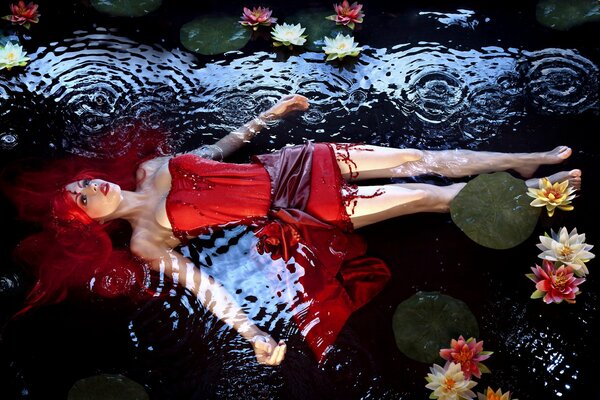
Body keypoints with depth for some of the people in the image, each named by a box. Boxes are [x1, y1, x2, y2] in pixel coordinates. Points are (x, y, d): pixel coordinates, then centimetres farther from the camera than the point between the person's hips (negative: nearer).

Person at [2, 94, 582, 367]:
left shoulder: (152, 169, 8)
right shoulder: (145, 240, -7)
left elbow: (218, 146, 18)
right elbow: (200, 283, -15)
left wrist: (272, 111, 21)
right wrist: (254, 335, -26)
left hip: (283, 166, 5)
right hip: (284, 213, -5)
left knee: (415, 158, 1)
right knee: (422, 197, -7)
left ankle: (530, 160, 17)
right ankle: (537, 193, 9)